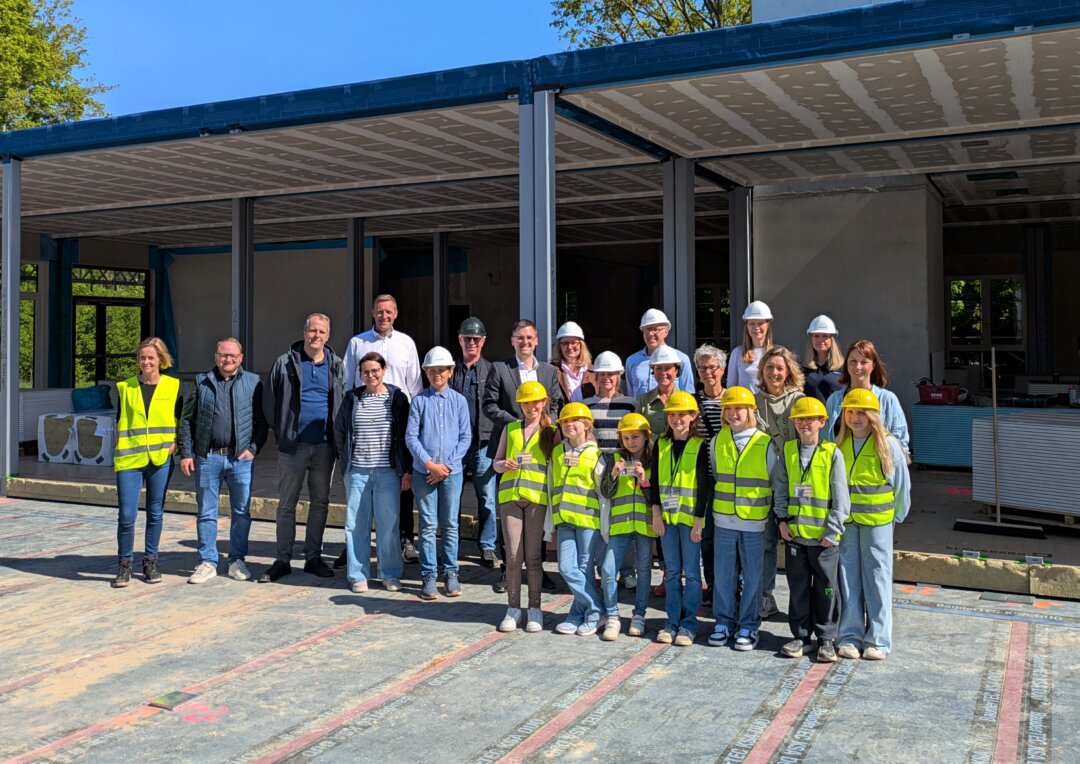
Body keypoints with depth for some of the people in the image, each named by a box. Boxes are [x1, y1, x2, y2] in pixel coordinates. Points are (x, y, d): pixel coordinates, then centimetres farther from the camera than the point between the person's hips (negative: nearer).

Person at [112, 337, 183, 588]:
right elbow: (119, 421, 13)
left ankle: (150, 561, 22)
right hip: (129, 459, 0)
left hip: (160, 459, 0)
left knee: (155, 513, 8)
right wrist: (118, 450, 5)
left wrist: (175, 442, -1)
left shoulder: (173, 386, 3)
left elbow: (182, 419, 14)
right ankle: (125, 563, 13)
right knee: (126, 515, -4)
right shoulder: (125, 387, 6)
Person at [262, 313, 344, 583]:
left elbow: (343, 403, 6)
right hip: (293, 446, -2)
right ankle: (283, 560, 15)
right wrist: (280, 434, -5)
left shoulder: (335, 365, 5)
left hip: (325, 446, 2)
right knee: (286, 504, 6)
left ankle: (313, 557, 22)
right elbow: (272, 400, 0)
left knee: (320, 503, 10)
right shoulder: (285, 363, -1)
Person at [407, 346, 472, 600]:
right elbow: (411, 436, -1)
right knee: (428, 525, 3)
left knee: (450, 524, 7)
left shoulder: (459, 401, 4)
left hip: (451, 472, 1)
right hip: (424, 472, -1)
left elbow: (465, 436, 3)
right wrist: (429, 463, -10)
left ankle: (450, 573, 16)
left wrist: (448, 465, -6)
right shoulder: (420, 401, 1)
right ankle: (429, 575, 9)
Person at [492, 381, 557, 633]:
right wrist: (504, 465, -4)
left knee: (533, 555, 0)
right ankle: (513, 608, 9)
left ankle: (535, 609, 9)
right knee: (512, 554, 0)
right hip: (510, 494, 2)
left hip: (537, 496, -2)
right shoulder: (509, 429, 16)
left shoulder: (551, 432, 9)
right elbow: (496, 462, 15)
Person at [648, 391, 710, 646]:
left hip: (690, 517, -4)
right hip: (666, 516, 4)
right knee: (671, 572, 9)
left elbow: (704, 486, -7)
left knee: (692, 571, 3)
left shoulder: (700, 446, -4)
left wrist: (699, 520, -10)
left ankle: (689, 624, 10)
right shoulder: (661, 445, 8)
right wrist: (656, 514, 0)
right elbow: (654, 481, 8)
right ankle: (673, 621, 17)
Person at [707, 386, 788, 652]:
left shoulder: (765, 444, -6)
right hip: (723, 520, 3)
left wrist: (781, 516, 0)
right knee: (723, 573, 8)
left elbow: (780, 483, 1)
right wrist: (708, 508, 13)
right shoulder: (717, 441, 4)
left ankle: (748, 625, 18)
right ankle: (724, 621, 23)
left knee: (752, 575, 6)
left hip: (754, 521, -3)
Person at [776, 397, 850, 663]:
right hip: (794, 533, 3)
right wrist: (782, 520, 1)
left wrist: (832, 531, -8)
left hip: (824, 536, -3)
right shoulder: (788, 450, 5)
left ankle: (826, 638, 19)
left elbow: (841, 497, -5)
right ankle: (801, 636, 23)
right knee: (798, 588, 11)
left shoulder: (832, 453, -5)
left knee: (826, 589, 6)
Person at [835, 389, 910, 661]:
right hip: (845, 522, 3)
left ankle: (878, 640, 11)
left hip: (877, 522, -3)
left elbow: (902, 485, 0)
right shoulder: (839, 444, 3)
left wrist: (895, 517, 6)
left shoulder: (888, 445, -8)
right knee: (848, 577, 6)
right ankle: (849, 636, 15)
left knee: (877, 578, 2)